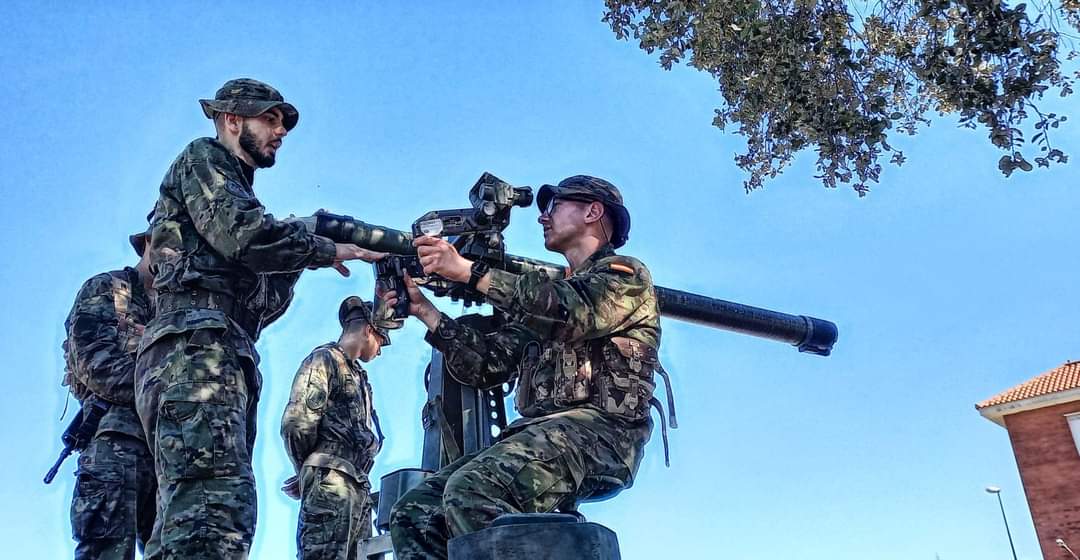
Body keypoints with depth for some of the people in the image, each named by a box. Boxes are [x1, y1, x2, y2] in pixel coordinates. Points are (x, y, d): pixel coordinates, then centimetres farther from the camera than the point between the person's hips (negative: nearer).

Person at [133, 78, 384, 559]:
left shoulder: (238, 192, 33)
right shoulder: (204, 158, 9)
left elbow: (264, 304, 26)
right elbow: (241, 235, -12)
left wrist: (295, 255, 11)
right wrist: (328, 250, -2)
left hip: (225, 359, 10)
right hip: (196, 347, -10)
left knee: (187, 520, 3)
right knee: (217, 511, -26)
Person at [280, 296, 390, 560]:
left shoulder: (358, 375, 27)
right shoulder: (325, 359, 0)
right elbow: (296, 421, -12)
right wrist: (311, 469, 1)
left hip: (357, 486, 9)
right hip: (330, 481, -9)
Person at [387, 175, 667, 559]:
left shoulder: (625, 274, 7)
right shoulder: (545, 295, 29)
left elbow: (572, 312, -16)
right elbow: (486, 365, 20)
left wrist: (469, 271, -15)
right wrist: (423, 309, 12)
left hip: (596, 431, -8)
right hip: (536, 433, 8)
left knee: (472, 491, -32)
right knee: (415, 513, -7)